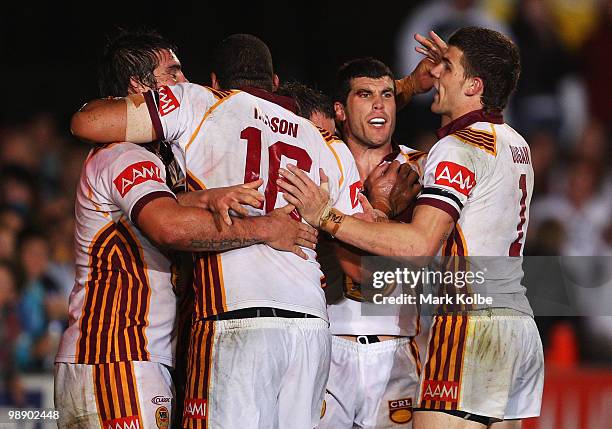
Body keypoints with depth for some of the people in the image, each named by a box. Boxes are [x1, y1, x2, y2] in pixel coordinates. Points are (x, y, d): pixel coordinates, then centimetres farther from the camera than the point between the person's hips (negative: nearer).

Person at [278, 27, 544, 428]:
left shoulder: (458, 147, -10)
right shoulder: (517, 145, 18)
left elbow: (419, 245, -19)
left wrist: (328, 217, -17)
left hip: (472, 323, -10)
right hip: (520, 321, 10)